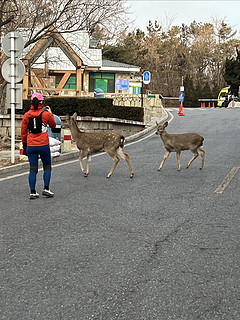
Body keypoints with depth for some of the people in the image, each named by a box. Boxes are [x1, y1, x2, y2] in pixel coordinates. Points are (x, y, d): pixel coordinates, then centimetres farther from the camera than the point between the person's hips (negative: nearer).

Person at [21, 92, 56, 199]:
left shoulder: (26, 115, 2)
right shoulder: (45, 114, -6)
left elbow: (23, 132, 7)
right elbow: (53, 125, 12)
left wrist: (24, 145, 17)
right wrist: (50, 113, 21)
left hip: (31, 145, 2)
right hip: (43, 145, -2)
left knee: (33, 169, 6)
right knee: (47, 167, 13)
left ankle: (32, 192, 5)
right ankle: (46, 188, 4)